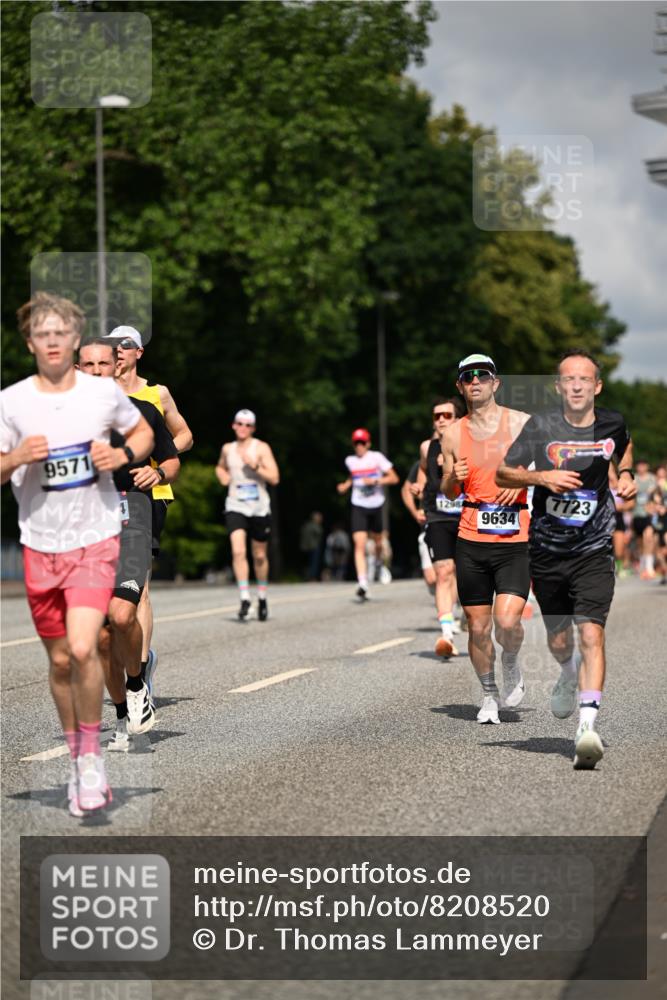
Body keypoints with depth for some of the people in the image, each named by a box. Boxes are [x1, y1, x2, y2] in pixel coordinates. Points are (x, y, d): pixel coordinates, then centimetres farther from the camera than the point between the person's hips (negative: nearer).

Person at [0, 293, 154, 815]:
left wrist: (122, 455, -5)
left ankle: (92, 753, 0)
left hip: (95, 540, -2)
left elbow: (143, 432, 16)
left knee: (82, 649, -19)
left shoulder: (104, 392, -2)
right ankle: (77, 759, 27)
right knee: (59, 660, 9)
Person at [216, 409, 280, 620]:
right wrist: (222, 476, 8)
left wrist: (255, 466, -20)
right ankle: (244, 599, -19)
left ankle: (262, 598, 29)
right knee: (238, 551, -19)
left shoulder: (261, 448, -1)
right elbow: (220, 467, 30)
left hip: (259, 508, -1)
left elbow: (274, 478, -8)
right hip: (235, 507, 1)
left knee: (259, 556, 10)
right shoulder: (228, 449, 8)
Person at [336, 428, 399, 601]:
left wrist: (375, 480, -17)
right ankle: (362, 584, -22)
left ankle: (379, 562, 49)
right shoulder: (350, 461, 6)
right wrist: (346, 485, 8)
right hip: (358, 507, 1)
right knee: (359, 544, -14)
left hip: (376, 506, -1)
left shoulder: (377, 457, -4)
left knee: (377, 540, 13)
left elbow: (394, 478, -6)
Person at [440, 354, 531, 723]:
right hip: (471, 541, 2)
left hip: (515, 541, -2)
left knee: (507, 621, -16)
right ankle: (488, 695, 23)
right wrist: (453, 478, -7)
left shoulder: (521, 423, 1)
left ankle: (511, 664, 17)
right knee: (478, 626, 3)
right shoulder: (453, 433, 7)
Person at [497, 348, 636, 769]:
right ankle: (569, 672, 51)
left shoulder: (612, 423, -1)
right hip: (548, 550, 1)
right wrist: (542, 476, -21)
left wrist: (627, 474, 6)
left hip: (594, 551, -1)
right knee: (559, 640, 14)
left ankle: (588, 726, -24)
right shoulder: (541, 426, -8)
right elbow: (502, 474, -5)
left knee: (591, 634, -18)